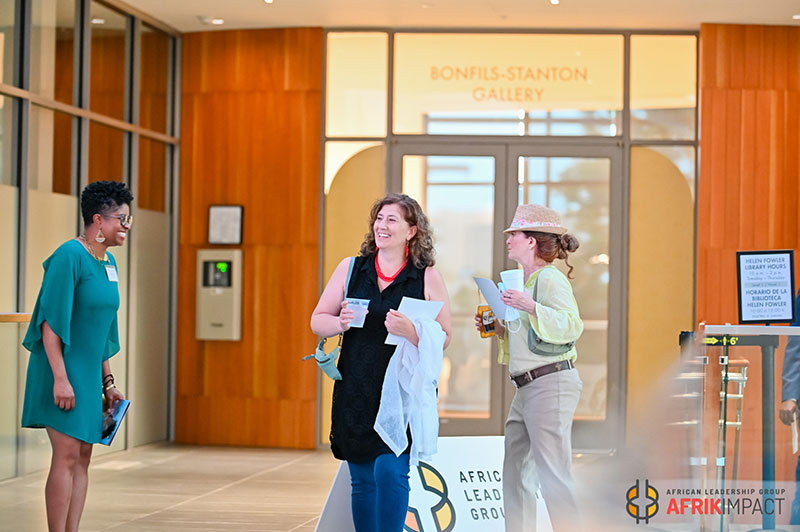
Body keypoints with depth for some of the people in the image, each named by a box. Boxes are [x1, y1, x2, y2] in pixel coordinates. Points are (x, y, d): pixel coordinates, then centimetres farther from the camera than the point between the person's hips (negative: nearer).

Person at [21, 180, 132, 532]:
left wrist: (107, 382, 17)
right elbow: (51, 322, -18)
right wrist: (60, 378, -22)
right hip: (61, 370, -9)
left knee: (83, 457, 7)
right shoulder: (69, 256, -14)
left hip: (88, 372, 9)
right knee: (67, 455, -11)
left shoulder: (108, 263, 12)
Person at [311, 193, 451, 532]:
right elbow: (318, 321, 12)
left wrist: (410, 331, -21)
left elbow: (443, 338, -2)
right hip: (356, 390, 3)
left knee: (390, 472, -13)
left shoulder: (427, 277, 1)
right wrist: (341, 323, -10)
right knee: (362, 480, 8)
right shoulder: (350, 268, 9)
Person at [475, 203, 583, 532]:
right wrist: (498, 329, 12)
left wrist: (532, 308, -32)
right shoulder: (525, 280, 19)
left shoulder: (550, 278, -10)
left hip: (552, 384, -10)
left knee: (553, 477, -9)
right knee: (515, 477, 12)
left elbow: (571, 326, -22)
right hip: (527, 389, 10)